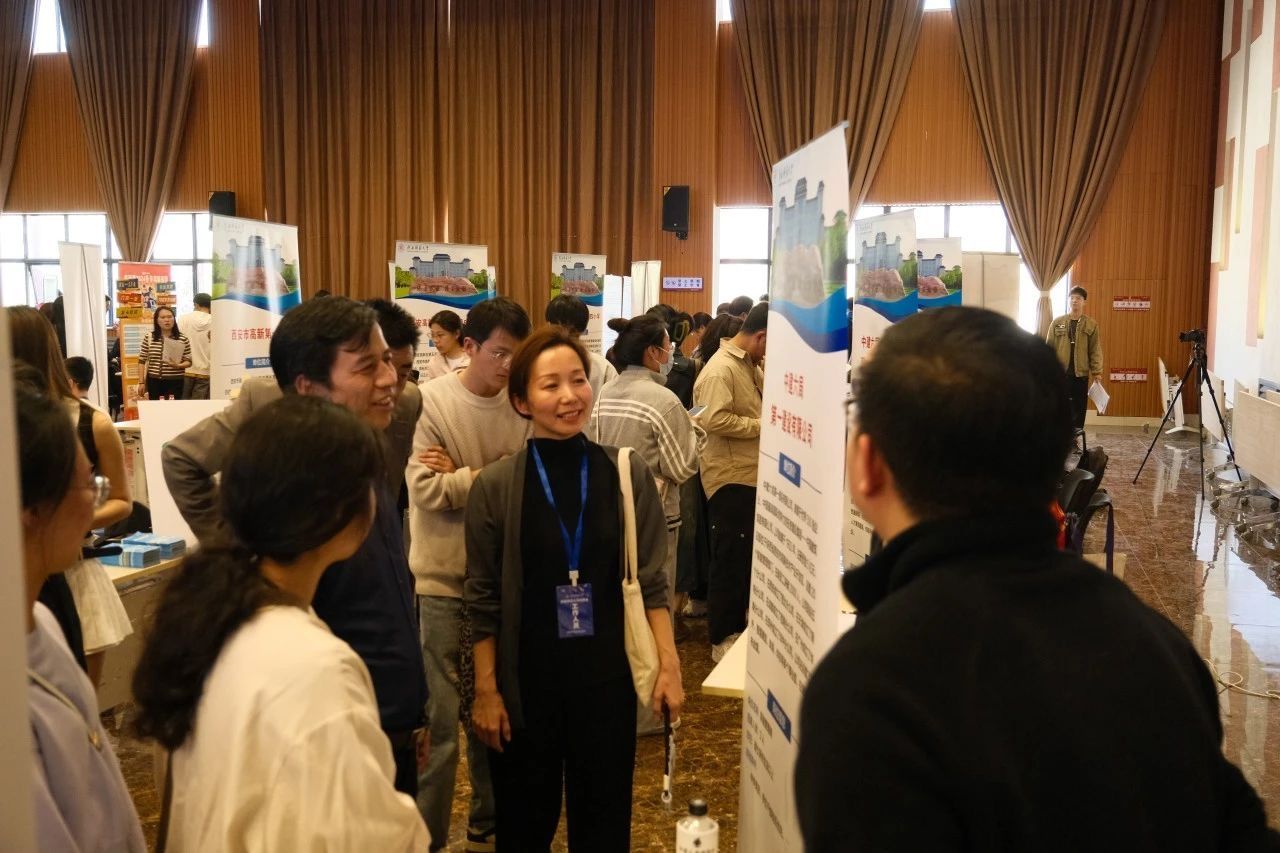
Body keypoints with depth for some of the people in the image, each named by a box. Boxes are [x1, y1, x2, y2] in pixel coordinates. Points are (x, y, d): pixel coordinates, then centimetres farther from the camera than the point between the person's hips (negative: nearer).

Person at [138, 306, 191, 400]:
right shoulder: (149, 337, 3)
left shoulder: (183, 339, 0)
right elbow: (142, 361, 6)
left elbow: (188, 361, 3)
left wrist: (178, 366, -18)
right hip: (154, 381, 1)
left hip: (175, 382, -1)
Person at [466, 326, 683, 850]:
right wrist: (486, 690, -4)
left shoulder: (628, 475, -4)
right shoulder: (495, 486, -7)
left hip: (606, 674, 1)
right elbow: (483, 600, -3)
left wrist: (669, 664, -6)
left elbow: (651, 580, 0)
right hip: (524, 679, -1)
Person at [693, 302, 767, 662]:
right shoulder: (720, 369, -18)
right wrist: (763, 426, -20)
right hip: (730, 479, -10)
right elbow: (715, 419, -29)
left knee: (748, 557, 17)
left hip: (751, 476, 10)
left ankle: (738, 626, 31)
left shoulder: (749, 365, 13)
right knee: (731, 561, -1)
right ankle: (722, 639, 12)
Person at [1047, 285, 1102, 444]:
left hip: (1081, 373, 0)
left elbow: (1095, 350, 2)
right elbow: (1049, 347, 4)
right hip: (1060, 372, 0)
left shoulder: (1091, 324, 4)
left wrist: (1097, 371, -5)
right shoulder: (1057, 322, 4)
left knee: (1079, 406, 5)